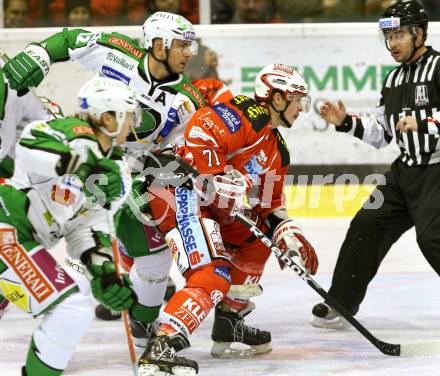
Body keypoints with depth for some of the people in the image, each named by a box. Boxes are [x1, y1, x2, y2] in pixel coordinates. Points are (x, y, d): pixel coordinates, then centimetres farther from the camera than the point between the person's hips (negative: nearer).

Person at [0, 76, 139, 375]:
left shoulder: (116, 168, 13)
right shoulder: (77, 135, -14)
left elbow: (86, 226, 11)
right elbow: (29, 146, -34)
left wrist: (103, 271, -3)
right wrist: (81, 163, -43)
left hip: (24, 241, 10)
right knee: (75, 311, -13)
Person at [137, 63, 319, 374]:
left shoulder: (277, 150, 22)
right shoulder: (249, 114, -10)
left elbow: (270, 205, 28)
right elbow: (200, 133, -24)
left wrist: (290, 236, 13)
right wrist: (223, 183, -24)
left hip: (208, 203, 11)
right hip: (179, 190, -11)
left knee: (253, 245, 23)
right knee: (213, 275, -23)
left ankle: (229, 327, 25)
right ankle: (162, 347, -33)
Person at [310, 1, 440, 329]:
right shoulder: (394, 79, 15)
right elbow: (381, 133, 19)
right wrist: (346, 123, 7)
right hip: (406, 170, 8)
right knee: (367, 226, 6)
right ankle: (340, 304, 16)